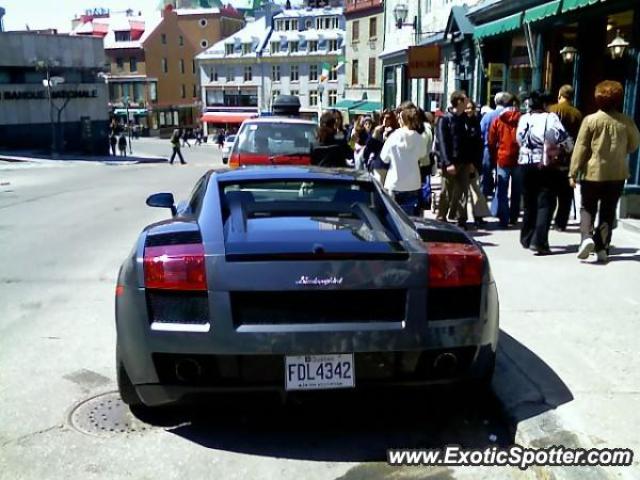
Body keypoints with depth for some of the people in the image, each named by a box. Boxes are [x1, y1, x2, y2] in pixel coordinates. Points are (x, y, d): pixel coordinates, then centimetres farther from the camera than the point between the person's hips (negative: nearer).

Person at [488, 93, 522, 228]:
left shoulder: (498, 120, 2)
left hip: (502, 159, -1)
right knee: (516, 191, 14)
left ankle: (503, 219, -3)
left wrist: (494, 159, 14)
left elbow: (491, 142, 5)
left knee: (502, 191, 3)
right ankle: (513, 218, 21)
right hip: (519, 159, 1)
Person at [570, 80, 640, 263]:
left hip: (592, 172, -2)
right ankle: (602, 249, 11)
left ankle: (586, 237, -11)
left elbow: (580, 148, -9)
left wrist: (573, 173, -5)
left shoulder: (590, 120, -9)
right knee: (608, 211, 11)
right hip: (617, 173, 2)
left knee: (588, 207, 12)